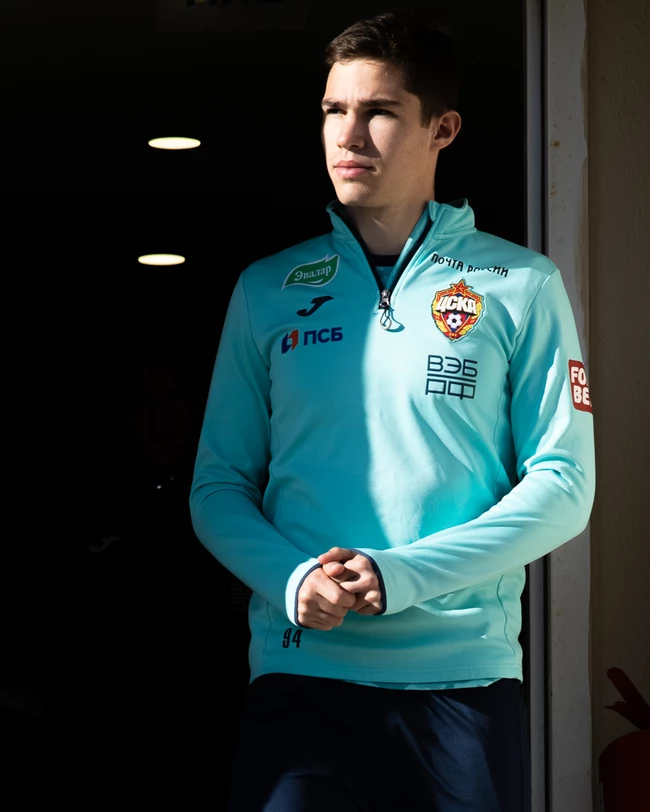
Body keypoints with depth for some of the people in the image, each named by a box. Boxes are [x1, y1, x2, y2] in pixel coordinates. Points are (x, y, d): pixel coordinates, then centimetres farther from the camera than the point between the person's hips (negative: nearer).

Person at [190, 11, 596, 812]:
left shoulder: (519, 286, 4)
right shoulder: (266, 290, 10)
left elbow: (563, 484, -1)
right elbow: (217, 486, 9)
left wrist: (404, 575, -13)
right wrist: (293, 580, -12)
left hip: (465, 673, -1)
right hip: (299, 671, 1)